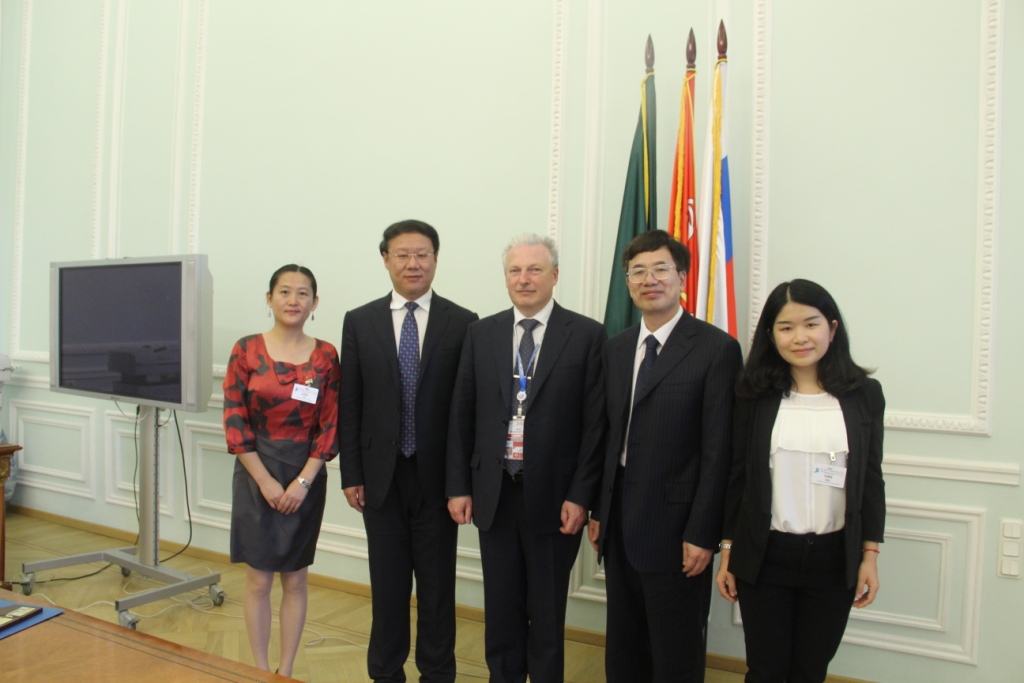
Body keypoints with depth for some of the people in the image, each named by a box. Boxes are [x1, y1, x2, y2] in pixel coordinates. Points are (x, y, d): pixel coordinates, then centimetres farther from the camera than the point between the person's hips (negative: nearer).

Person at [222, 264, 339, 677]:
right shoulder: (246, 350, -4)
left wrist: (303, 482, -10)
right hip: (256, 476, -1)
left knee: (295, 580, 10)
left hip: (306, 477, 1)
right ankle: (260, 670, 24)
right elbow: (234, 420, -6)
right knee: (259, 579, 8)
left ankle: (286, 672, 25)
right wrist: (265, 481, -11)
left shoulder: (326, 356, -2)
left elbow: (330, 426, -3)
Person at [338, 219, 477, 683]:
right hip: (382, 475, 2)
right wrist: (351, 475, 1)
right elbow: (349, 406, 3)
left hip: (437, 475, -1)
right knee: (388, 583, 13)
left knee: (437, 584, 11)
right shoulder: (359, 322, 3)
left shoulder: (463, 324, -3)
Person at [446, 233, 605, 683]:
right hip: (494, 494, 3)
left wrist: (580, 495, -11)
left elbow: (595, 422, -7)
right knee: (501, 608, 17)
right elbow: (462, 414, 5)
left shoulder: (587, 335, -6)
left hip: (553, 498, -3)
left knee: (547, 613, 13)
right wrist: (458, 486, 2)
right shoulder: (481, 333, 4)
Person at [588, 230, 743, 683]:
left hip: (675, 525, -5)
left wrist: (702, 534, -15)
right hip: (620, 523, 6)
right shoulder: (615, 348, 8)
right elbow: (610, 436, 9)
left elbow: (718, 451, -13)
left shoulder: (716, 348, -11)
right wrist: (599, 510, 9)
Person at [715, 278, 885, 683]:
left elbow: (871, 479, 4)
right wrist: (727, 552, 0)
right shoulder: (754, 394, -5)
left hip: (833, 558, 1)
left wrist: (870, 554, 2)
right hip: (764, 556, -1)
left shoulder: (864, 394, -1)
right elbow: (737, 476, -1)